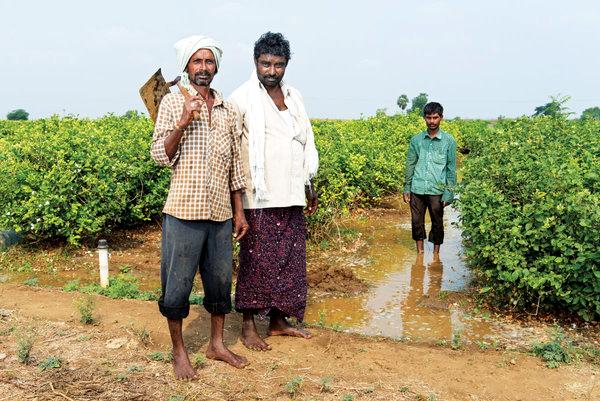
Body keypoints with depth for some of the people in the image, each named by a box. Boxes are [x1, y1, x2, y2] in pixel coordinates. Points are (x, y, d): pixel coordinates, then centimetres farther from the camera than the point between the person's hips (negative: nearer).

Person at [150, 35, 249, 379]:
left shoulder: (228, 110, 11)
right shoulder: (173, 102, 0)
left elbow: (235, 164, 13)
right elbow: (161, 156, -5)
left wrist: (239, 211, 11)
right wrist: (182, 123, -18)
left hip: (221, 214, 4)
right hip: (184, 211, -4)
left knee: (221, 280, 13)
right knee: (177, 285, 5)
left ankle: (217, 344, 30)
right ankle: (179, 352, 23)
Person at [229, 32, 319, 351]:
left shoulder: (294, 97, 15)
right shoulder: (244, 98, -6)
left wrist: (309, 187, 20)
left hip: (291, 196, 7)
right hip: (259, 197, -6)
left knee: (290, 259, 11)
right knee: (256, 260, 0)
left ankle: (279, 321, 24)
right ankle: (248, 327, 13)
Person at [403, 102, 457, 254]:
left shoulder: (449, 141, -2)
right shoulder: (416, 140, 4)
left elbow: (451, 168, -1)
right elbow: (410, 165, 9)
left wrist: (449, 193, -5)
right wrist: (406, 188, 6)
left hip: (437, 191, -2)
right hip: (417, 190, 2)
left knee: (437, 223, 10)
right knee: (416, 222, 8)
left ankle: (436, 254, 27)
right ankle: (420, 252, 25)